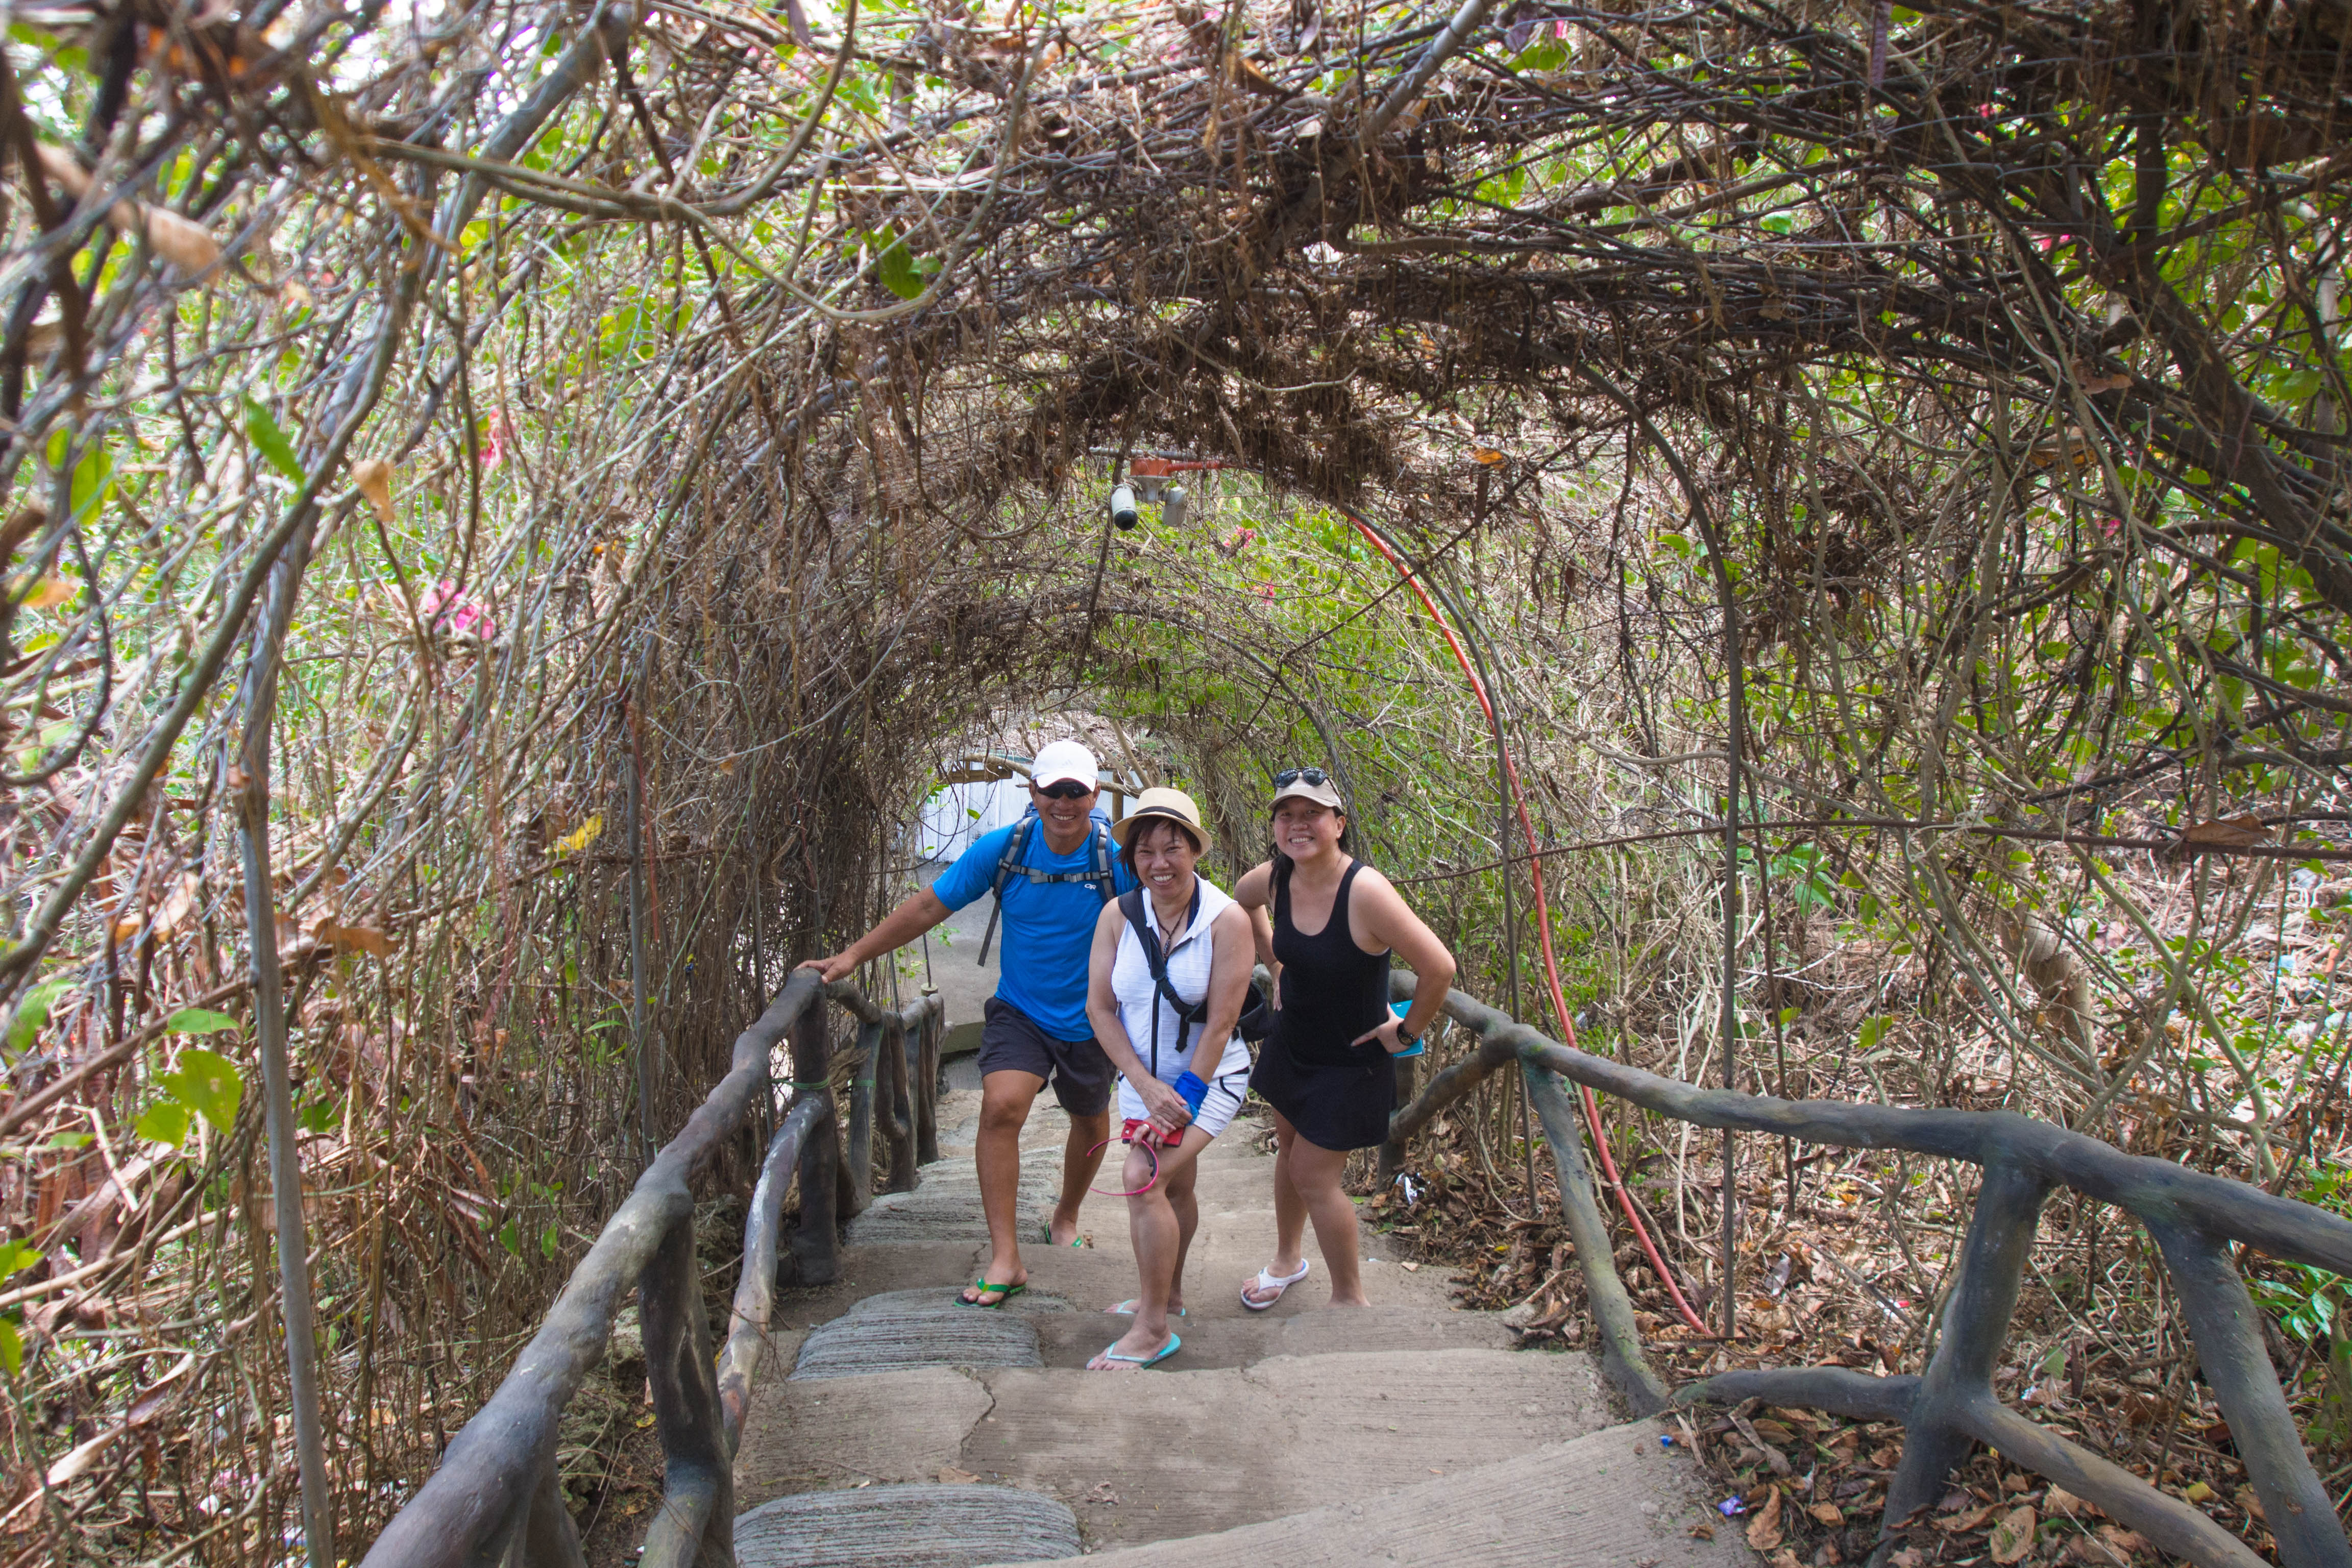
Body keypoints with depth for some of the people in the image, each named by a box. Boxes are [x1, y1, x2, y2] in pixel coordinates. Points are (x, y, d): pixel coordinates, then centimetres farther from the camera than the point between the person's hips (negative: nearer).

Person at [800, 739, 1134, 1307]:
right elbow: (930, 906, -5)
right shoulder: (1002, 848, -11)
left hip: (1089, 1021, 0)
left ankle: (1065, 1219, 49)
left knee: (1091, 1123, 18)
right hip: (1019, 1010, 0)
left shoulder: (1119, 858, -17)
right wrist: (853, 955, -5)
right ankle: (1005, 1259, -15)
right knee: (1001, 1106, -23)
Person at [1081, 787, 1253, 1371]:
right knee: (1174, 1187, 20)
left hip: (1209, 1077, -5)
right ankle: (1169, 1294, 43)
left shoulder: (1226, 920, -19)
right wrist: (1147, 1087, -14)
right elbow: (1099, 1007, -6)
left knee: (1144, 1179, -19)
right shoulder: (1118, 917, -9)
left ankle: (1153, 1331, -7)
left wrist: (1185, 1097, -18)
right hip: (1142, 1076, 5)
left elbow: (1220, 1023, -18)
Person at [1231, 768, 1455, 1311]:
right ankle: (1287, 1261, 48)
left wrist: (1408, 1031, -18)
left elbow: (1438, 967, -32)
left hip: (1349, 1063, -6)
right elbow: (1240, 901, 14)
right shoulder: (1275, 878, -12)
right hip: (1291, 1043, 6)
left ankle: (1350, 1298, 24)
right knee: (1290, 1149, 22)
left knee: (1312, 1175, 1)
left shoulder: (1365, 891, -32)